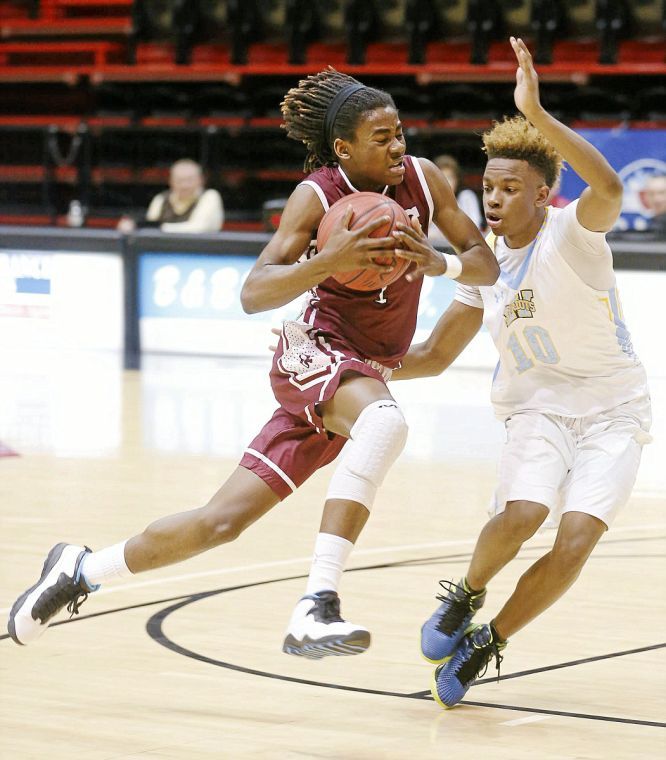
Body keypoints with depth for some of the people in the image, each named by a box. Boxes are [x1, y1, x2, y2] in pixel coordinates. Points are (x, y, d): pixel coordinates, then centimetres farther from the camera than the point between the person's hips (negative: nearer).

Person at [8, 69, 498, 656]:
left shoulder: (421, 178, 0)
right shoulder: (317, 195, -14)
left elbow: (487, 265, 2)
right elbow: (253, 294, -21)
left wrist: (438, 263, -21)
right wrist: (329, 260, -38)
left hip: (368, 374, 6)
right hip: (316, 349, -5)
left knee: (223, 521, 2)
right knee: (384, 420, -40)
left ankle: (81, 570, 21)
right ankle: (316, 608, -44)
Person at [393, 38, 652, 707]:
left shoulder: (571, 232, -15)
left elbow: (608, 187, -40)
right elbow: (433, 356, 10)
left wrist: (537, 115, -49)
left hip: (613, 409, -3)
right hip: (538, 406, 3)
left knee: (576, 539, -21)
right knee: (520, 514, -27)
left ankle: (486, 644, 0)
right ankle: (465, 597, 4)